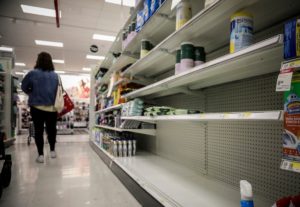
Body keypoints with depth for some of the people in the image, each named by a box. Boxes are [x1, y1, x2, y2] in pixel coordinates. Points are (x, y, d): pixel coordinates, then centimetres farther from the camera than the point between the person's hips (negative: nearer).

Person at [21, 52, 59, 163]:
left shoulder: (32, 73, -7)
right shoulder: (55, 75, -2)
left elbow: (24, 87, 4)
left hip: (37, 107, -2)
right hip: (52, 107, 2)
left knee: (38, 130, 6)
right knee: (51, 129, 15)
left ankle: (41, 155, 9)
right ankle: (52, 151, 26)